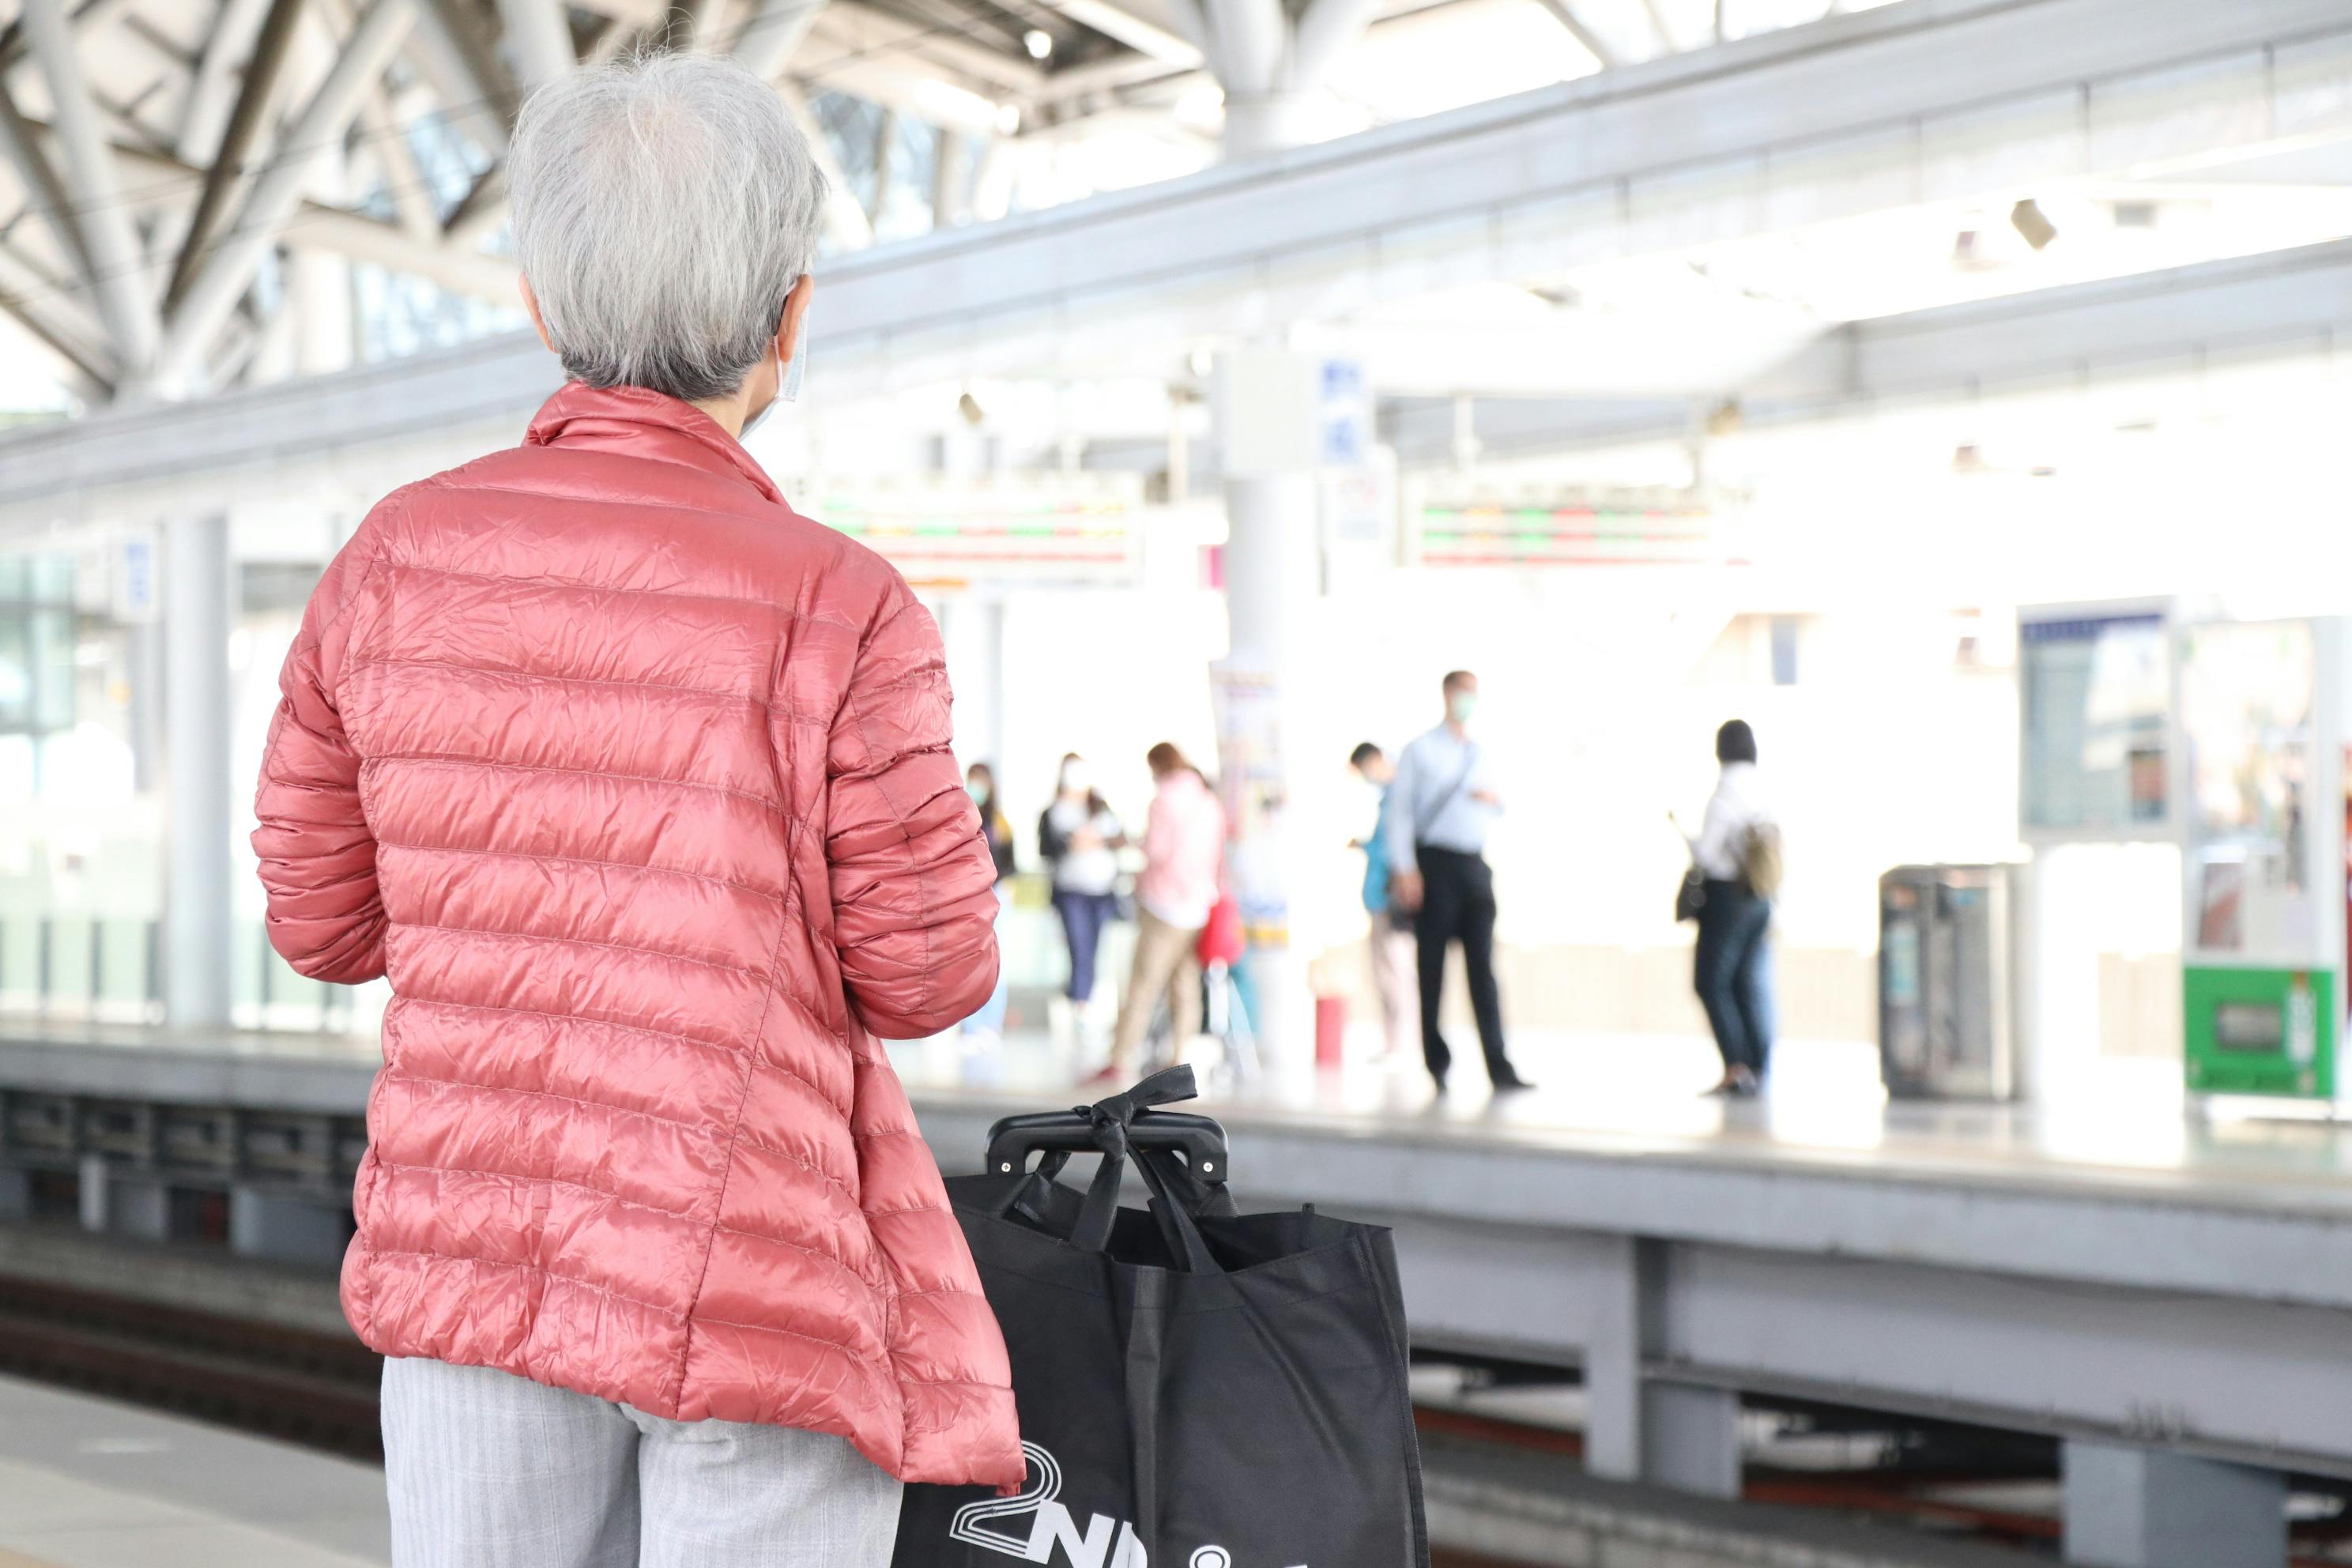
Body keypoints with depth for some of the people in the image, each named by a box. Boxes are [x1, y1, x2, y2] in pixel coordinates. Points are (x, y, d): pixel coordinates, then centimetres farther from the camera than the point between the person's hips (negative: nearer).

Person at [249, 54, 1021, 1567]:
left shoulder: (400, 556, -1)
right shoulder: (840, 610, -14)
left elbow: (325, 910, 8)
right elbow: (923, 976, -6)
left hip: (479, 1255, 5)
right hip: (759, 1288, -4)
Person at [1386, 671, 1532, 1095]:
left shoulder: (1480, 755, 18)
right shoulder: (1421, 750, 4)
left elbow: (1496, 814, 26)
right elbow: (1398, 810, -1)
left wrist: (1495, 801, 1)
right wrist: (1404, 869, -11)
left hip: (1475, 865, 4)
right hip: (1433, 864, -4)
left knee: (1482, 967, -3)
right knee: (1432, 966, 0)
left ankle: (1499, 1068, -9)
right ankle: (1437, 1064, 7)